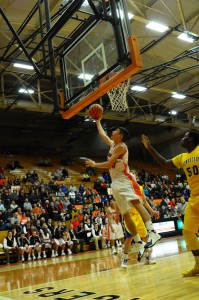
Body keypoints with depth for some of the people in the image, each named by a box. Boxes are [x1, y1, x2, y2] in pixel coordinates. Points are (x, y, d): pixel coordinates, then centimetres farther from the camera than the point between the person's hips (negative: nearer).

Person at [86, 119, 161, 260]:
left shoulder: (121, 146, -6)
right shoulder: (112, 144, 19)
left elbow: (109, 164, -13)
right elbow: (102, 134, 36)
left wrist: (94, 164, 2)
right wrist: (98, 121, 43)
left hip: (124, 180, -9)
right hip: (116, 183, 9)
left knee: (135, 202, -31)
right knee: (126, 215, 3)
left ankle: (153, 233, -43)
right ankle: (140, 244, 6)